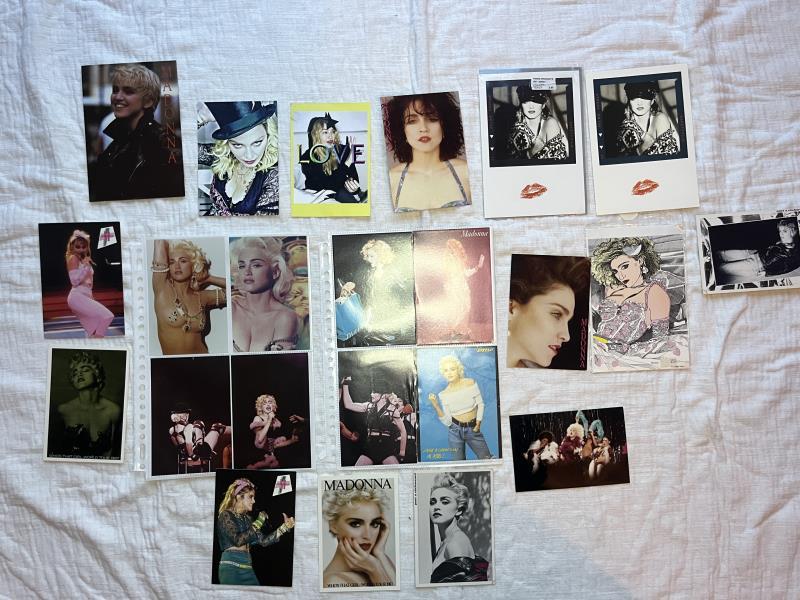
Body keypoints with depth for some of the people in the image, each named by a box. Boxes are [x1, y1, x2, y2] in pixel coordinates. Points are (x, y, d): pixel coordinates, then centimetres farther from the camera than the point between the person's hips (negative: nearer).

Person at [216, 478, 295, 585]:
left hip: (247, 568, 7)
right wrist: (258, 522, -13)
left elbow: (263, 540, 12)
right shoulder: (226, 515, -5)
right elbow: (238, 540, -19)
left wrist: (285, 527, 6)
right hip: (231, 566, -7)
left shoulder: (247, 518, 16)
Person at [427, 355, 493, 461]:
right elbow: (447, 421, -9)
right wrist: (436, 406, -20)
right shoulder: (444, 394, -8)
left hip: (473, 429, 0)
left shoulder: (471, 383, -10)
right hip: (455, 431, 0)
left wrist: (478, 424, -7)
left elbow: (480, 404, 0)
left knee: (487, 459, 1)